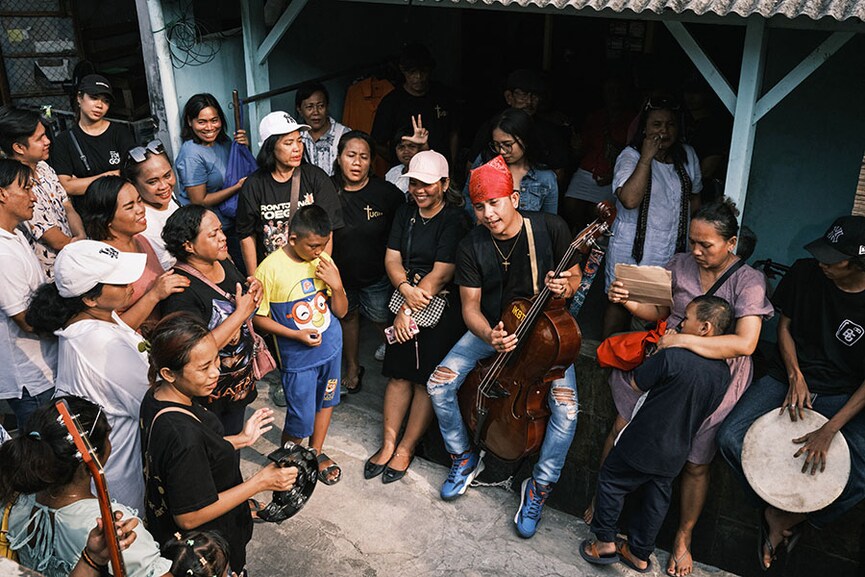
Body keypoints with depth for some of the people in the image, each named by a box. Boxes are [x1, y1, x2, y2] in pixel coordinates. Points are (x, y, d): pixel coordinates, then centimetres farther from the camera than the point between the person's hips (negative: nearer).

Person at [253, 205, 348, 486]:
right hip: (298, 356, -5)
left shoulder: (323, 261, -7)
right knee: (301, 420, 3)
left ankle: (316, 452, 45)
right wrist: (297, 335, -19)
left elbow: (341, 311, 0)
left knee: (326, 400, 21)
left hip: (331, 346, 5)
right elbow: (258, 317, -11)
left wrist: (337, 285, -19)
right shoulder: (270, 269, -20)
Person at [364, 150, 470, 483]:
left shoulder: (455, 221, -13)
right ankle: (388, 443, 17)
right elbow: (392, 258, 4)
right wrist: (405, 288, -16)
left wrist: (409, 311, -16)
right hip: (406, 303, 5)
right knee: (399, 373, 7)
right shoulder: (406, 212, 8)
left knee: (427, 380, 2)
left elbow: (440, 274, -17)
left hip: (442, 308, -5)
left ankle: (406, 449, 14)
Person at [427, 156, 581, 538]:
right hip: (491, 326, 2)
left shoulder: (551, 229, -17)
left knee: (566, 408, -23)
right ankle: (464, 458, 13)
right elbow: (470, 306, -9)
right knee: (439, 385, -15)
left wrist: (566, 286, -29)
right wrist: (489, 335, -30)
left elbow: (573, 277, -3)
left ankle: (539, 487, 2)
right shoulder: (471, 247, -13)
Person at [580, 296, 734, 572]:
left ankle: (605, 542, 23)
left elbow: (636, 384, -15)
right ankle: (640, 554, 35)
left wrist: (659, 351, -4)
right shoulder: (723, 373, -5)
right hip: (676, 453, 6)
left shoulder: (672, 357, -28)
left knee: (611, 481, 15)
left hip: (643, 444, -6)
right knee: (657, 499, 21)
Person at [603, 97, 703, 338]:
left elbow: (694, 198, 17)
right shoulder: (631, 156, -12)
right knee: (620, 302, 9)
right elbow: (630, 199, -29)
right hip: (632, 249, -4)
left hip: (673, 251, 4)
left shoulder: (688, 156, 5)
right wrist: (647, 157, -26)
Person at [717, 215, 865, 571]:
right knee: (730, 438, -20)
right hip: (790, 377, 2)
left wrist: (829, 431, -20)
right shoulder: (805, 273, -8)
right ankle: (775, 511, 4)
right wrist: (795, 376, -11)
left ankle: (789, 517, 3)